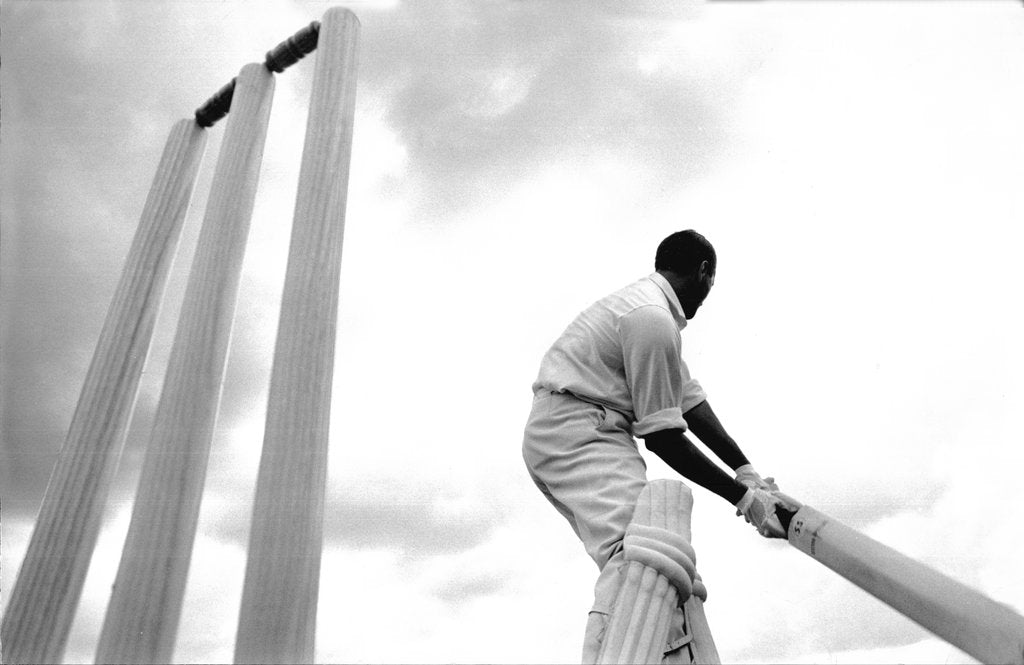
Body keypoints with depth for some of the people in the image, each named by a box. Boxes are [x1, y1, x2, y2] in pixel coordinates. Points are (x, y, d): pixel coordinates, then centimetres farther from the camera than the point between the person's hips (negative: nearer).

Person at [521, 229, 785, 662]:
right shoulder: (652, 318, -17)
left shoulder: (650, 304, 16)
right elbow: (662, 436, -15)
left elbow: (688, 397, 12)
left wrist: (747, 472, 7)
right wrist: (743, 498, -8)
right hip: (575, 429, -11)